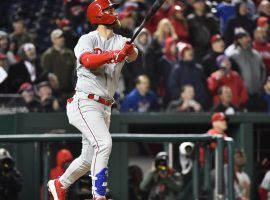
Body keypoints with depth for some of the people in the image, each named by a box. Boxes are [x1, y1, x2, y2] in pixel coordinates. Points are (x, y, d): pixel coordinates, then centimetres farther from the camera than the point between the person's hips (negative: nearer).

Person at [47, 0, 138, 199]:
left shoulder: (121, 42, 7)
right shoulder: (88, 39, -6)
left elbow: (133, 55, -14)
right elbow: (87, 60, -26)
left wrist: (130, 51, -37)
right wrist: (113, 55, -41)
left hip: (105, 107, 7)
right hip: (85, 103, -7)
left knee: (89, 158, 15)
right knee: (104, 143, -26)